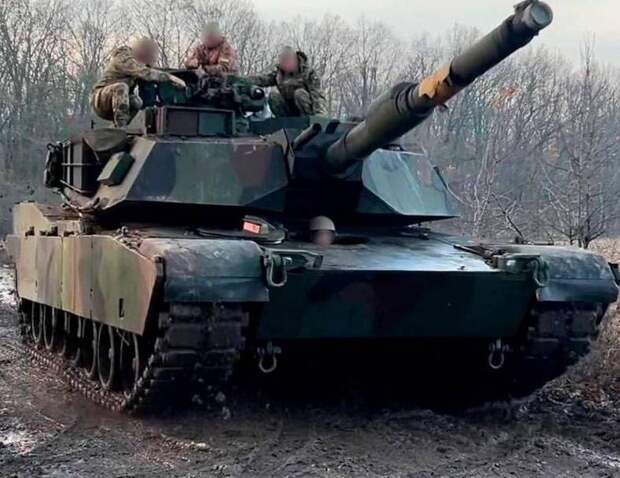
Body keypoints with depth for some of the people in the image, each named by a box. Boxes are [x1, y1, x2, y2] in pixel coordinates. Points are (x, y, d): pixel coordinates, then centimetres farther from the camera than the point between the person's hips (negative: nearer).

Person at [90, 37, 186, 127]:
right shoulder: (123, 58, -21)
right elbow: (145, 73, -34)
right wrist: (169, 77, -31)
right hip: (100, 100, -10)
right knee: (121, 87, -34)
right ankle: (120, 129, -38)